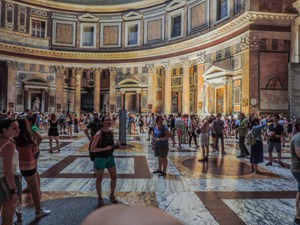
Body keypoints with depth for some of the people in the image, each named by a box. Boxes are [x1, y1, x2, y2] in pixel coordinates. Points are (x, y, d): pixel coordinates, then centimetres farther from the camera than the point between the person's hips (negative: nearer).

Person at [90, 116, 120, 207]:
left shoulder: (111, 132, 2)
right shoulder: (99, 134, -19)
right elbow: (92, 149, -19)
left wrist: (115, 145, -5)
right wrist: (105, 148, -26)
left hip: (110, 157, 7)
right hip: (100, 158, -6)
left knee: (114, 177, 11)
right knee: (99, 179, 10)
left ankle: (112, 195, 34)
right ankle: (100, 198, 29)